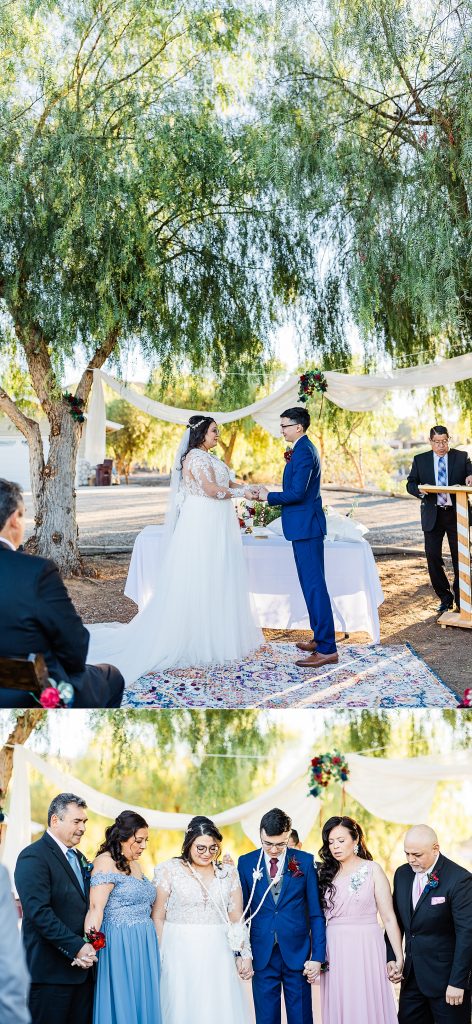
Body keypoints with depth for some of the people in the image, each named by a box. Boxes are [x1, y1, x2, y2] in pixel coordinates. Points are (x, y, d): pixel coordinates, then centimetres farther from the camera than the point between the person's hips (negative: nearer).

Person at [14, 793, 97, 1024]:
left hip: (81, 968, 8)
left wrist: (87, 951, -1)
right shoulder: (33, 857, -11)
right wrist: (77, 947, -18)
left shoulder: (79, 858, 17)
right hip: (50, 971, -8)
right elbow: (39, 913, -19)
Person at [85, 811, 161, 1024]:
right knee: (122, 1006, -2)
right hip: (120, 945, -8)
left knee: (144, 1003, 10)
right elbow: (96, 908, -20)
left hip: (145, 946, 8)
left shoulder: (135, 864, 15)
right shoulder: (106, 862, -11)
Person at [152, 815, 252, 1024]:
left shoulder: (229, 873, 7)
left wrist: (244, 954, 2)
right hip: (180, 954, -2)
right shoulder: (169, 870, 0)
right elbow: (158, 917, 0)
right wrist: (159, 956, -6)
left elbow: (237, 919, 10)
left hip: (217, 955, 2)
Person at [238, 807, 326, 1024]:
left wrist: (317, 956, -4)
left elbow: (316, 913, 0)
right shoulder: (246, 863, 2)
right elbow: (242, 911, 7)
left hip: (297, 953, -1)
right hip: (262, 955, 1)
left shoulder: (305, 862, -1)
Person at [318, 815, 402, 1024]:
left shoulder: (372, 870, -1)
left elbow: (388, 917, -3)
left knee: (367, 1007, 1)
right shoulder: (325, 873, 8)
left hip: (365, 948, -3)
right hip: (334, 950, 3)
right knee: (338, 1007, 6)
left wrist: (399, 957, -7)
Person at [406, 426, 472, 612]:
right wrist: (419, 490, -17)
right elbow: (410, 484, 5)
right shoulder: (420, 460, 6)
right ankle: (445, 598, 14)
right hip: (432, 515, 1)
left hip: (457, 514, -1)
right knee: (433, 557, 1)